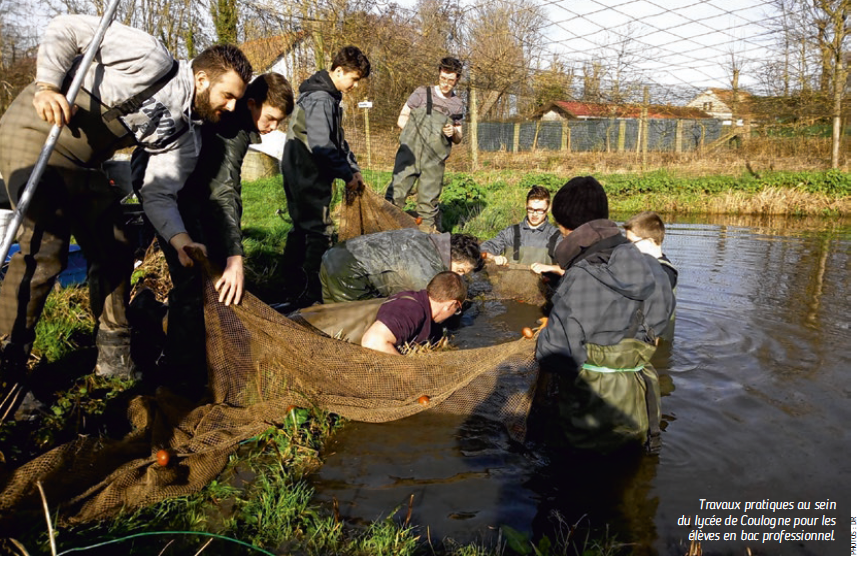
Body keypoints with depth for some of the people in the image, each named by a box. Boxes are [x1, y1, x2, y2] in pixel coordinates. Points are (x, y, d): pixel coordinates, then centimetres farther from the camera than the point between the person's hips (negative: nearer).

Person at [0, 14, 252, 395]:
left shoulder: (185, 136, 3)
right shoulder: (153, 60, -16)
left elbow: (158, 193, -2)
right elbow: (66, 29, -11)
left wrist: (179, 238, -19)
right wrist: (47, 86, -22)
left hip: (82, 164, 8)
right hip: (35, 131, -8)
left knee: (114, 252, 5)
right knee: (45, 247, -15)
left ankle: (115, 361, 18)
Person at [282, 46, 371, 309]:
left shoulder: (329, 95, 15)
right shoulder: (320, 98, -18)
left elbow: (338, 139, 20)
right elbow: (321, 145, -25)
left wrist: (353, 166, 11)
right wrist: (347, 174, -17)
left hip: (299, 175, 11)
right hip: (310, 177, -11)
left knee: (301, 229, 15)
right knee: (320, 232, -7)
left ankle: (295, 291, 26)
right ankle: (310, 297, -2)